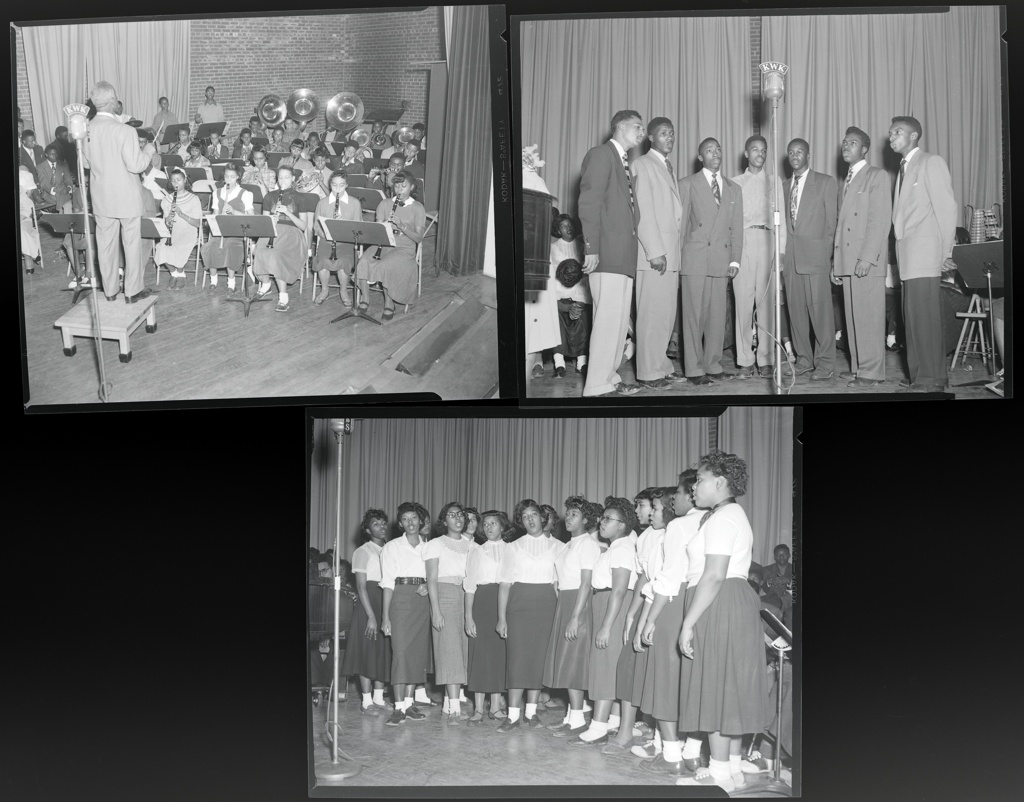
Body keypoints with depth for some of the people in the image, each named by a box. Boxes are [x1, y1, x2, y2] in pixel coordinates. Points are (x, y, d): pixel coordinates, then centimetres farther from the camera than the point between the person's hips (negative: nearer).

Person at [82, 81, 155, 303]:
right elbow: (135, 165, -20)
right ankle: (133, 290, 16)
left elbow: (86, 162, 5)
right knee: (132, 243, 9)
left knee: (106, 244, 14)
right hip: (126, 197, -5)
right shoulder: (125, 131, -22)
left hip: (101, 198, 5)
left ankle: (109, 290, 24)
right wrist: (147, 154, -1)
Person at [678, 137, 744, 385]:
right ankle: (694, 369, -1)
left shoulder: (733, 189, 18)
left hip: (721, 260, 4)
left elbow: (736, 227, 15)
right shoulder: (687, 184, 7)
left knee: (717, 315, 3)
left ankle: (713, 364, 11)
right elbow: (679, 223, 3)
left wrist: (735, 260, 6)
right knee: (694, 314, -4)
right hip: (695, 258, -4)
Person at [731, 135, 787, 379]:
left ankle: (765, 360, -1)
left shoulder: (774, 181, 16)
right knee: (743, 300, -6)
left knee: (767, 301, -4)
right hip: (742, 242, 0)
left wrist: (781, 250, 1)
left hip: (767, 241, 0)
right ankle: (745, 360, -2)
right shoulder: (735, 182, 15)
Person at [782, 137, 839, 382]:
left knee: (820, 309, -8)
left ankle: (825, 364, -5)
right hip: (790, 257, 4)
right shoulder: (784, 186, 18)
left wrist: (825, 252, -3)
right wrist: (782, 252, 5)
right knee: (795, 309, 3)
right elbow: (782, 222, 15)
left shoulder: (826, 182, 6)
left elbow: (831, 221, 3)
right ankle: (803, 360, 11)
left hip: (814, 254, -4)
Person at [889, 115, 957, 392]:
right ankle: (919, 374, 12)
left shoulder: (932, 162, -2)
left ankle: (931, 379, -8)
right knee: (912, 315, 7)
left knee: (923, 314, -11)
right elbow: (904, 212, 16)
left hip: (925, 251, -8)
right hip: (907, 255, 8)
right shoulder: (903, 168, 21)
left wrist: (946, 253, -10)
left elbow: (946, 207, -7)